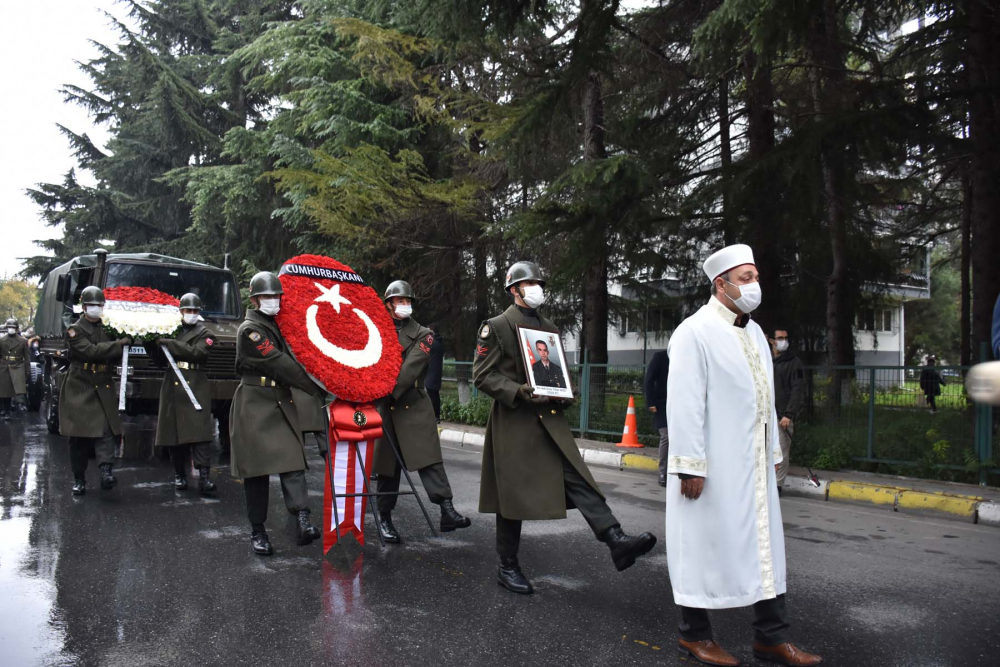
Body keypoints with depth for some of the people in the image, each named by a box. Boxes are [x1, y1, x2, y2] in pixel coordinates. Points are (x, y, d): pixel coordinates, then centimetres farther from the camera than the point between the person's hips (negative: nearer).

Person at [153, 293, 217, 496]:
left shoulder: (203, 333, 6)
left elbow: (197, 352, -13)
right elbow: (158, 357, 17)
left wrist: (170, 344, -14)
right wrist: (153, 343, -2)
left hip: (196, 387, -4)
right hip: (172, 387, 4)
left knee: (200, 431, -12)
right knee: (173, 431, 5)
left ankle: (204, 478, -17)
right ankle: (179, 475, 18)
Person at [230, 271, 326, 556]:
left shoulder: (279, 326, 16)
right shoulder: (250, 329, -10)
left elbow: (291, 358, 16)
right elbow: (280, 364, -17)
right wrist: (318, 389, -16)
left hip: (282, 402, 7)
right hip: (255, 406, -7)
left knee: (293, 460, -7)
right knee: (257, 468, 0)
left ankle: (303, 522, -16)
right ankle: (258, 532, 9)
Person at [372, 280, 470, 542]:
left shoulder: (422, 334, 3)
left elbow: (410, 369, -9)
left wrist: (387, 392, -16)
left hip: (415, 406, -2)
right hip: (384, 408, 2)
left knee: (429, 458, -12)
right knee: (387, 464, 7)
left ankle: (447, 512, -18)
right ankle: (384, 518, 19)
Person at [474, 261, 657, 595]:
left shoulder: (550, 328, 17)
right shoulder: (496, 326, -2)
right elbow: (482, 375, -7)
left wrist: (563, 396, 2)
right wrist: (518, 391, -21)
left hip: (550, 420, 5)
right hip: (513, 421, -5)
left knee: (577, 477, -8)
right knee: (513, 494, 2)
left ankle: (617, 542, -15)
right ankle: (508, 567, 16)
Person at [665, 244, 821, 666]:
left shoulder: (754, 332, 13)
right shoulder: (695, 332, -14)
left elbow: (764, 398, 17)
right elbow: (684, 404, -18)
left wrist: (773, 452, 16)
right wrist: (690, 466, -19)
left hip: (754, 465, 8)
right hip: (713, 466, -8)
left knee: (764, 545, 13)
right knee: (706, 545, 4)